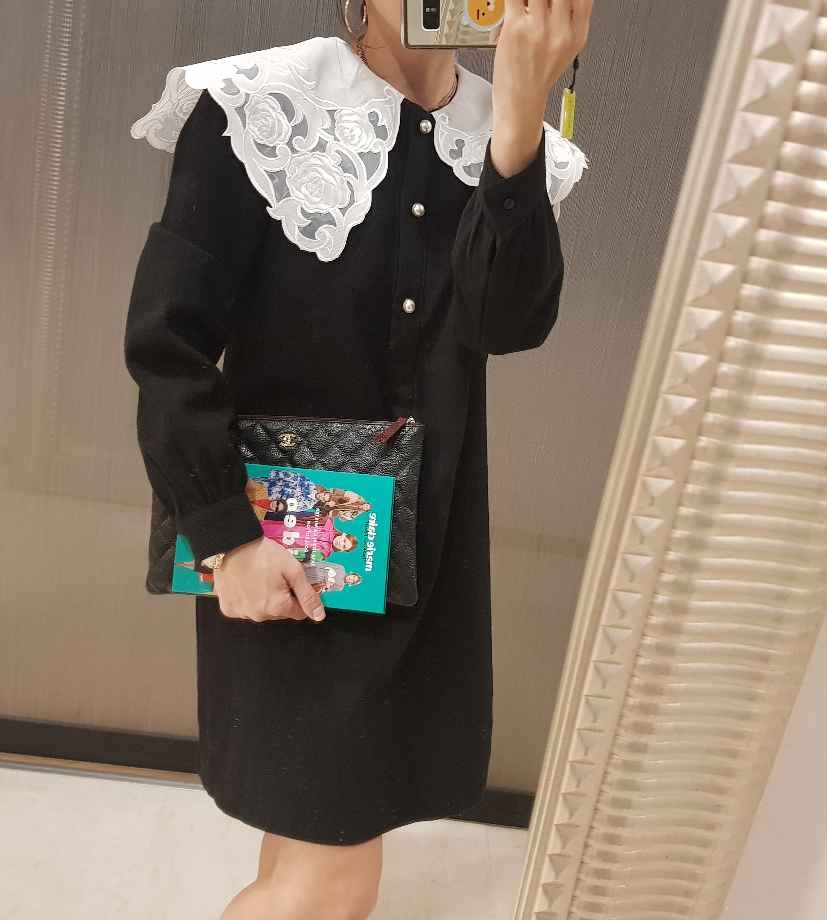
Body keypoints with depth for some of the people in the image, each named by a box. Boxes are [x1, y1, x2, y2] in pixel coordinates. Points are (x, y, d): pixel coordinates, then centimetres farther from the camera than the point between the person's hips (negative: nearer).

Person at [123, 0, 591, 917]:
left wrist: (518, 119, -25)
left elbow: (511, 322, -14)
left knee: (316, 807, 21)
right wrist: (225, 534, -15)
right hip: (279, 537, -4)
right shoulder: (255, 108, -10)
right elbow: (165, 340, -11)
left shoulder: (510, 137, 2)